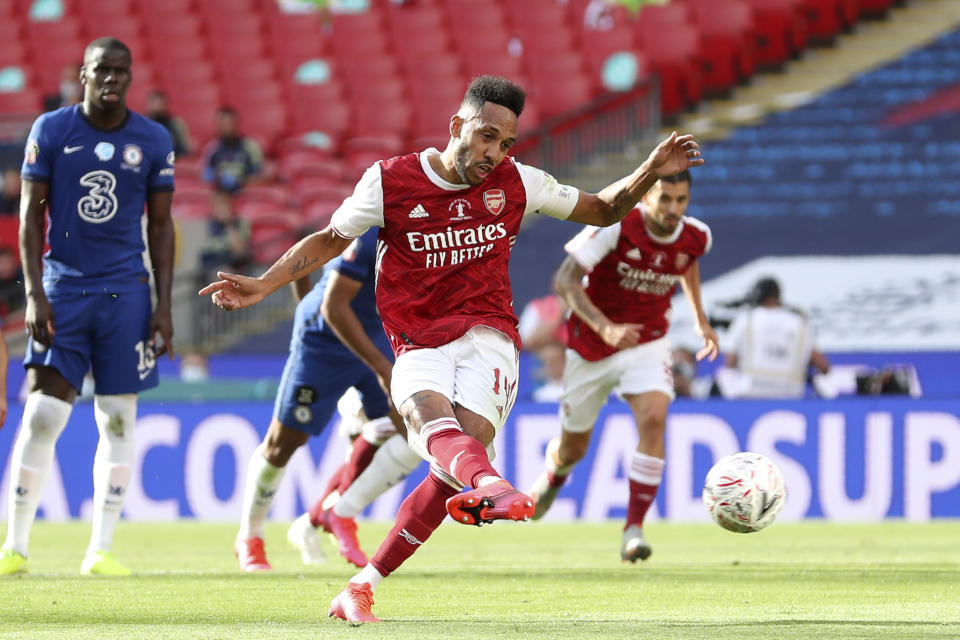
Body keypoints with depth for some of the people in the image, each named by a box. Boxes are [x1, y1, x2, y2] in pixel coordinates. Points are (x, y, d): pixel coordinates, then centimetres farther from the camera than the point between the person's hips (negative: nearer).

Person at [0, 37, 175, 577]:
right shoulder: (51, 131, -1)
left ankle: (101, 550, 8)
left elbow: (161, 226, 8)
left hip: (125, 291, 1)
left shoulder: (153, 141, 3)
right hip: (63, 287, -1)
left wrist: (164, 306, 1)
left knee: (118, 421, 1)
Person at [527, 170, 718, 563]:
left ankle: (634, 530, -24)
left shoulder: (695, 238, -10)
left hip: (647, 345, 1)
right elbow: (565, 280, -25)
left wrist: (700, 319, 17)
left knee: (654, 419, -28)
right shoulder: (616, 226, -24)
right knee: (574, 447, 13)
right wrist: (605, 328, -36)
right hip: (590, 349, -1)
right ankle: (552, 479, 53)